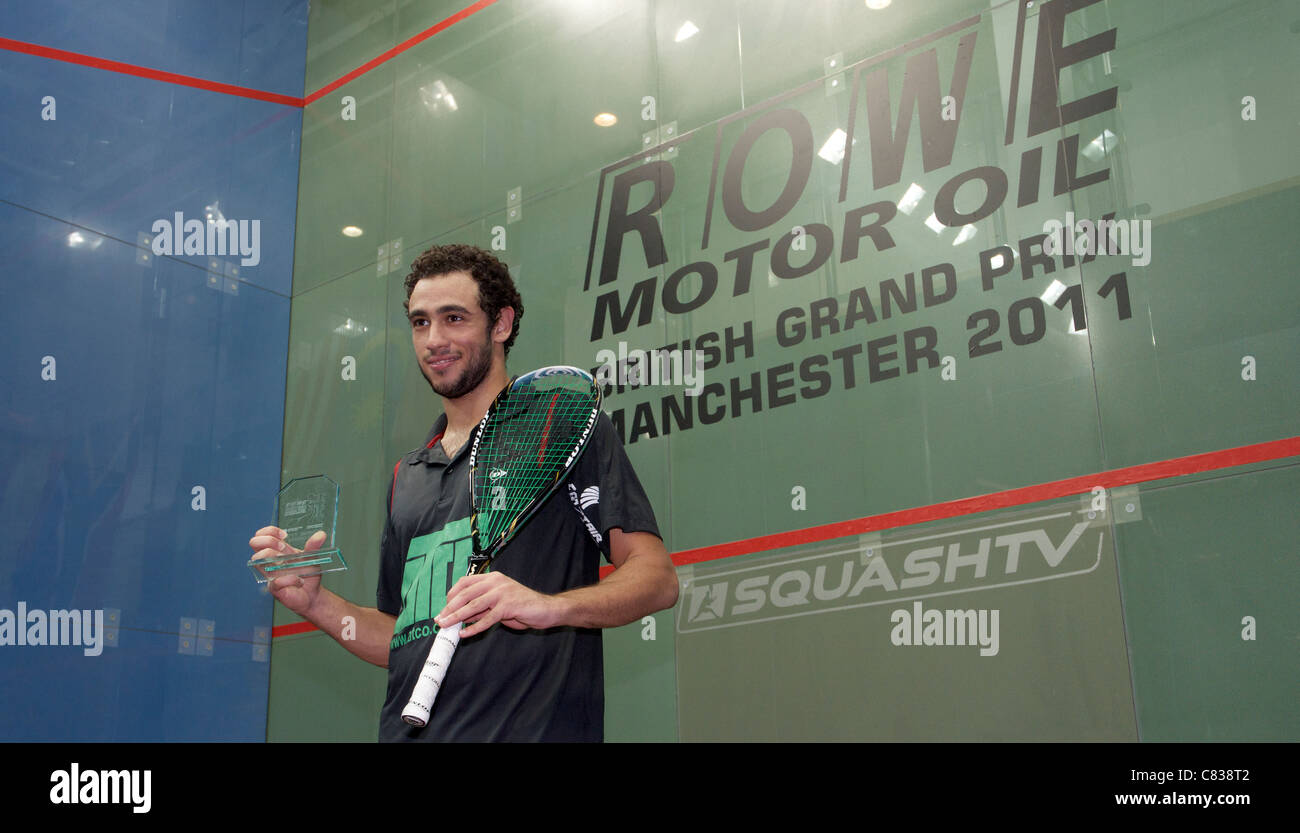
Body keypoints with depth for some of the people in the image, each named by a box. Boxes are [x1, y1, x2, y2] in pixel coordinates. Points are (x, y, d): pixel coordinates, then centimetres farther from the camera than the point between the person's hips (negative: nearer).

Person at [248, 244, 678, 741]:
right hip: (407, 730, 6)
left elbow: (657, 577, -9)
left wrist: (552, 606, -24)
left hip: (531, 729, -5)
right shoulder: (406, 475, 18)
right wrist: (315, 602, 5)